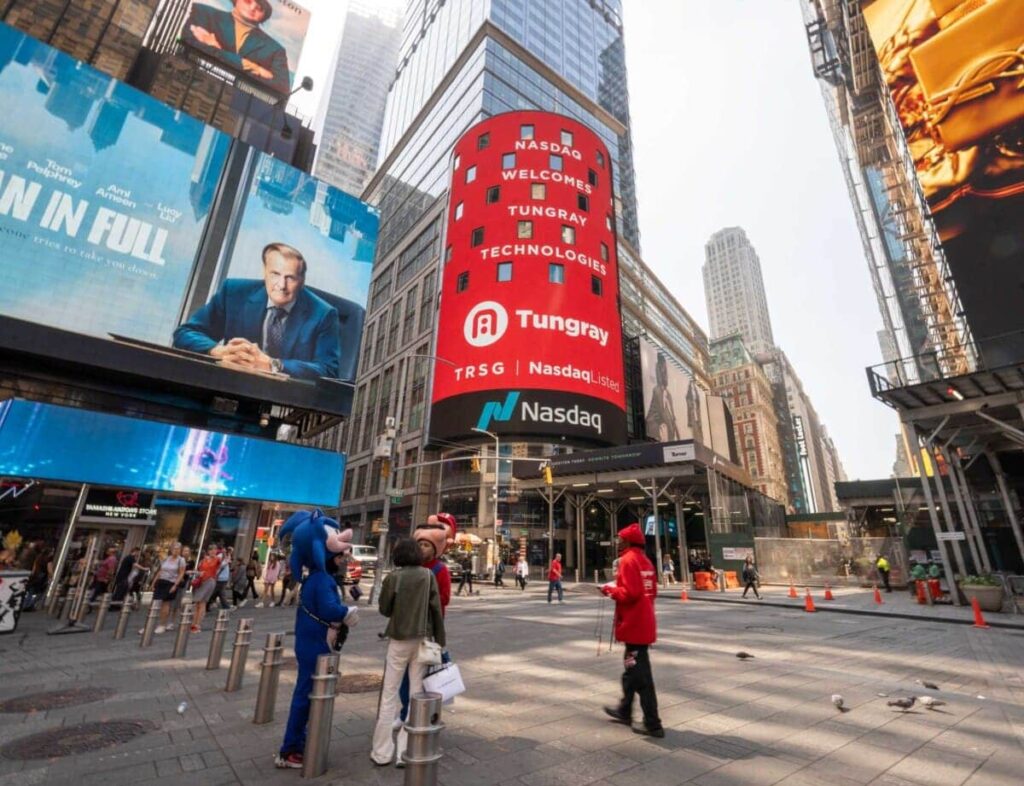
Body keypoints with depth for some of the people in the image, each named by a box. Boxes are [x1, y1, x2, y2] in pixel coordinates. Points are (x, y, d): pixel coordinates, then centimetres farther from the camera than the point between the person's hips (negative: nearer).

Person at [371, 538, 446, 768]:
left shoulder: (393, 577, -8)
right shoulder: (428, 575, -4)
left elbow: (384, 609, -3)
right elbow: (436, 608, -5)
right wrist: (440, 640, 2)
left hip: (399, 639, -1)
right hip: (423, 639, 1)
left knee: (389, 694, 12)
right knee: (417, 693, 10)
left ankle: (382, 752, 19)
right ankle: (406, 752, 13)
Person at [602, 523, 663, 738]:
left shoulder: (628, 560, -18)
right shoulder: (645, 560, 10)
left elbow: (630, 593, -26)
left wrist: (611, 590, -11)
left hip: (633, 625, -10)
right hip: (644, 623, 10)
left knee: (641, 675, 0)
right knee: (632, 669, 21)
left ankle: (652, 724, 9)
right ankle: (625, 711, 34)